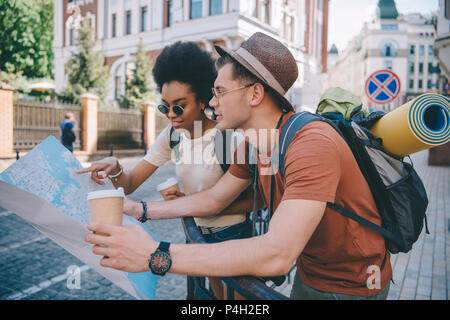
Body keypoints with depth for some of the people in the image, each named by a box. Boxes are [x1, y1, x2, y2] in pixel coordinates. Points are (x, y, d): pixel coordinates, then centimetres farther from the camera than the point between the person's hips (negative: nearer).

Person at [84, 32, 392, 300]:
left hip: (352, 285, -6)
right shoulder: (252, 143, -5)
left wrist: (156, 255, -40)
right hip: (308, 274, 6)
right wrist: (138, 210, 1)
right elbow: (214, 199, 6)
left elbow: (277, 254, -42)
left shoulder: (312, 144, -34)